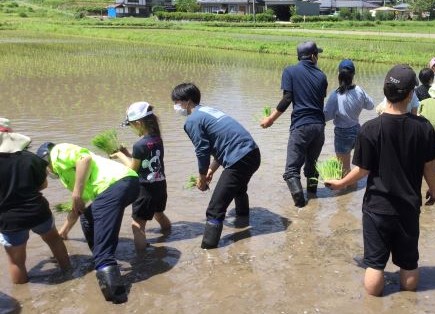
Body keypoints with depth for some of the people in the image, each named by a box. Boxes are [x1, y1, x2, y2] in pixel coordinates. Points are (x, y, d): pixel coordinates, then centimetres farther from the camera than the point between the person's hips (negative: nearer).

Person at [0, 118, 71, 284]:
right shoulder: (30, 158, -7)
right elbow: (42, 185, 4)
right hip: (38, 212, 3)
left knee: (16, 261, 13)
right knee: (53, 239, 30)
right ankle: (67, 270, 44)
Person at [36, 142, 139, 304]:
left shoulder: (57, 152, 11)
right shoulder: (68, 169, 39)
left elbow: (85, 158, -11)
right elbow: (78, 206, 49)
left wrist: (77, 194, -10)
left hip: (117, 184, -10)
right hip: (124, 183, 10)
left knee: (102, 246, -15)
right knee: (88, 217, 29)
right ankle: (105, 265, 30)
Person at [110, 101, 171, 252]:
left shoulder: (139, 145, -20)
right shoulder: (158, 140, 2)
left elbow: (133, 168, -7)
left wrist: (120, 155, 4)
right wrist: (127, 154, 9)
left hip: (145, 189, -8)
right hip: (160, 185, 8)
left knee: (138, 223, -4)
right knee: (158, 213, 33)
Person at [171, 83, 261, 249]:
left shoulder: (192, 120, -7)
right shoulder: (208, 111, 20)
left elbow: (203, 152, -8)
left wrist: (202, 178, 8)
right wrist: (211, 171, 25)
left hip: (239, 160, -9)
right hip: (253, 153, 10)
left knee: (215, 209, -7)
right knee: (238, 189, 38)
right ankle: (242, 217, 62)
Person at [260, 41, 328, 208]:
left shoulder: (290, 71, -2)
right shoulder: (321, 75, 10)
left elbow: (286, 100, -10)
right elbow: (321, 99, 16)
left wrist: (270, 119, -3)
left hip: (300, 126, -5)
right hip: (319, 125, 5)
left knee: (292, 169, -4)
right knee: (311, 163, 21)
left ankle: (299, 199, -18)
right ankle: (312, 192, 29)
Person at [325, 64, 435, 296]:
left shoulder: (370, 129, -17)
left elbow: (363, 170, -11)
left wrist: (341, 183, 8)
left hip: (377, 206, -2)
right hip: (409, 206, 3)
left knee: (375, 262, 11)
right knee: (409, 262, 20)